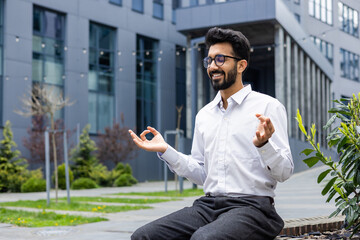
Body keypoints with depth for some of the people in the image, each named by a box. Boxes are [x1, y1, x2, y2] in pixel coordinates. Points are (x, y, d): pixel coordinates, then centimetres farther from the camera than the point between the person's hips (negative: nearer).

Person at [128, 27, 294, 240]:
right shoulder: (204, 115, 18)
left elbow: (285, 172, -5)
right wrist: (165, 150, 8)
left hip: (251, 206, -6)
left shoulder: (268, 107, 0)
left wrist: (264, 144, -24)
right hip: (208, 205, 6)